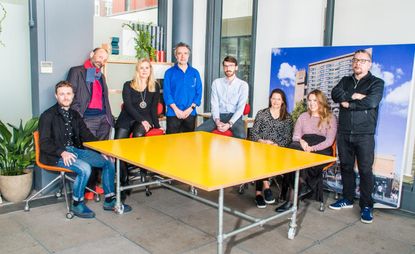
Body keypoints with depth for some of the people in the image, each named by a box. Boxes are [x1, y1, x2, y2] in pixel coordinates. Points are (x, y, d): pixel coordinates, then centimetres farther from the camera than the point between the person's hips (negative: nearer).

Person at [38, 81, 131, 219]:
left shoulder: (74, 114, 16)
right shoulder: (48, 116, -4)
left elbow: (87, 135, 17)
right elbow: (44, 142, -11)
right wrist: (62, 152, -27)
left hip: (75, 150, 7)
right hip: (56, 155, -7)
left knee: (108, 162, -5)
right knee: (84, 168, -33)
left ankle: (109, 200, 5)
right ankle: (77, 204, -11)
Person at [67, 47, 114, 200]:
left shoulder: (101, 76, 24)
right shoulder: (77, 71, 4)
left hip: (103, 119, 6)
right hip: (87, 119, -6)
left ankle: (95, 183, 14)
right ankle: (88, 188, 1)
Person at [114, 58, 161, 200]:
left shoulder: (155, 87, 12)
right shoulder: (128, 86, 6)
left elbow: (153, 108, 10)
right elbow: (128, 106, -4)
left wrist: (156, 125, 2)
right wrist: (142, 120, -14)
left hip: (144, 120, 0)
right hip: (126, 119, 0)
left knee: (138, 135, -36)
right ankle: (123, 182, -11)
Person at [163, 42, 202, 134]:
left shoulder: (195, 73, 9)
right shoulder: (169, 72, 3)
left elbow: (198, 92, 5)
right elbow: (166, 93, -3)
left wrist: (190, 109, -8)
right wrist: (176, 110, -12)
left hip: (190, 113, 2)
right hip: (173, 113, -2)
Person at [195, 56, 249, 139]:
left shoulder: (243, 85, 2)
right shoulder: (216, 82, 9)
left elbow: (241, 108, -5)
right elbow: (214, 104, 2)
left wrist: (229, 124, -19)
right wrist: (217, 120, -17)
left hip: (234, 116, -2)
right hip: (219, 115, 2)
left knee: (241, 136, -34)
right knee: (199, 131, -23)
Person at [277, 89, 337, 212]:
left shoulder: (330, 118, 8)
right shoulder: (303, 116, 20)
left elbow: (329, 141, -2)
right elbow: (295, 136, 12)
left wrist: (313, 148, -17)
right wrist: (301, 141, -12)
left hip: (322, 151, -3)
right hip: (303, 148, 3)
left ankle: (291, 199, -26)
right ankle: (303, 185, -26)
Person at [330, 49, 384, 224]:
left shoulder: (377, 83, 3)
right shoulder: (345, 81, 15)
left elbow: (372, 102, -16)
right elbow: (335, 95, -4)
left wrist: (348, 104, -8)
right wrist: (353, 96, -16)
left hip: (364, 135, -4)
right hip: (344, 133, 4)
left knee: (365, 170, -1)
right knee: (346, 167, 11)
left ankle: (366, 206, 8)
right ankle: (347, 199, 25)